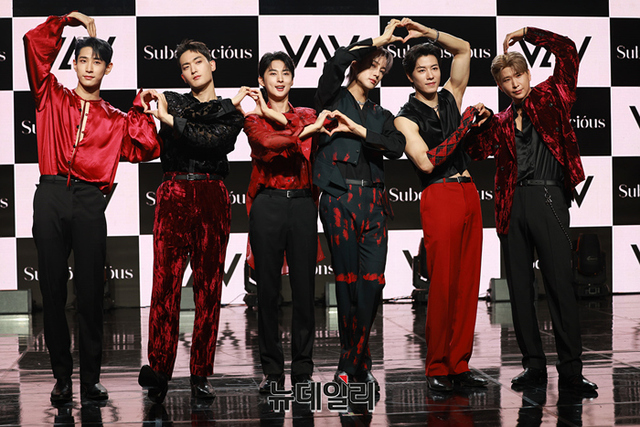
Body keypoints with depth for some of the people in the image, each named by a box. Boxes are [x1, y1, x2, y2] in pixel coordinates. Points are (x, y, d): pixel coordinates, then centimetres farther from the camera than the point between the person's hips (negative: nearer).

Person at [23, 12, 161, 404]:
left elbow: (145, 150, 4)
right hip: (51, 198, 0)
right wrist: (67, 21, 13)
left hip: (90, 202, 0)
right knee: (53, 290, 1)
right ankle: (62, 378, 9)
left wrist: (140, 109, 3)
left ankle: (91, 379, 7)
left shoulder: (116, 120, 17)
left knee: (91, 294, 0)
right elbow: (35, 43, 9)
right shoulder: (52, 98, 15)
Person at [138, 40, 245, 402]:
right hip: (175, 195, 0)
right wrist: (228, 105, -1)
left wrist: (170, 120, -12)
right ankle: (159, 372, -9)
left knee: (209, 286, -2)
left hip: (213, 199, 1)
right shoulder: (172, 100, 17)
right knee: (166, 282, -11)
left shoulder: (232, 113, 13)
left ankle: (201, 375, 3)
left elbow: (213, 141, -7)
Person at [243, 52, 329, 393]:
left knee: (304, 288, 1)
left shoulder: (307, 115, 14)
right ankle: (272, 370, 9)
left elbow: (308, 151, -6)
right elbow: (267, 143, -15)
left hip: (302, 203, 2)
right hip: (268, 204, -2)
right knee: (268, 289, 0)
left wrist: (277, 117, -12)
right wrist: (309, 130, -15)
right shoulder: (253, 118, 7)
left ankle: (302, 369, 10)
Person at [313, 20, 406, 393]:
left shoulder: (380, 115, 23)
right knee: (347, 280, -6)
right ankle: (358, 363, 4)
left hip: (373, 200, 4)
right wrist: (377, 42, -4)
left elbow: (397, 147, 3)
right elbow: (335, 64, -10)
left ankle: (352, 365, 4)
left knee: (372, 282, -6)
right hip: (339, 198, -4)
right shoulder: (333, 99, 12)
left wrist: (360, 130, -7)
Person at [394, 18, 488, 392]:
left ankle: (459, 364, 9)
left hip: (469, 194, 6)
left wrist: (428, 32, 8)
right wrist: (465, 124, -11)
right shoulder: (407, 118, 0)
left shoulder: (451, 98, 15)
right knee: (443, 285, -7)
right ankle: (438, 368, 2)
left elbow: (463, 49, 20)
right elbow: (426, 162, -13)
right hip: (439, 197, -6)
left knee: (468, 283, 4)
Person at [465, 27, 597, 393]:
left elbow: (567, 51, 0)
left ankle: (571, 370, -6)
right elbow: (474, 150, 13)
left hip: (548, 198, -5)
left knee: (560, 284, -8)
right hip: (513, 205, 5)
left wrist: (527, 33, 3)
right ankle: (534, 366, 13)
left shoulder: (551, 97, 10)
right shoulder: (501, 123, 19)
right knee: (520, 288, 5)